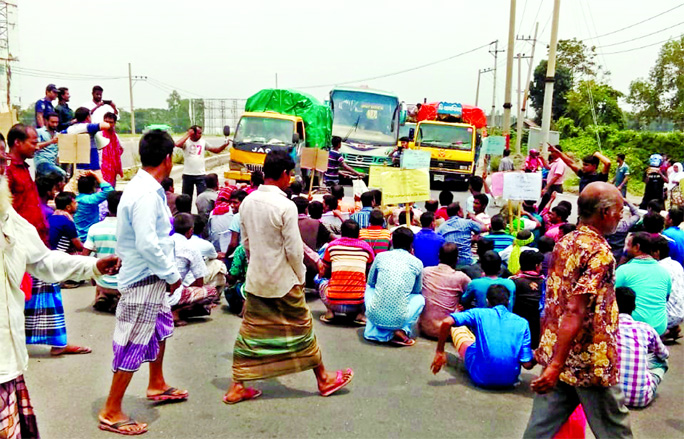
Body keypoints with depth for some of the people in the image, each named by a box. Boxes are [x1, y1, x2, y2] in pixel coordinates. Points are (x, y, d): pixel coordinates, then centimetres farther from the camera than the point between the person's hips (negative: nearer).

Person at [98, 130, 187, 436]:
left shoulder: (144, 187, 7)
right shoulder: (147, 195, -23)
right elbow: (147, 244, -28)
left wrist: (166, 272, 10)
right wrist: (171, 274, -17)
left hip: (151, 277, 10)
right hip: (144, 280, -10)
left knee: (161, 328, 25)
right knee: (134, 345, 0)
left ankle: (157, 385, 44)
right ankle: (111, 413, 14)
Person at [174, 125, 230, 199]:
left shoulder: (203, 142, 6)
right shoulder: (186, 142, -3)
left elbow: (216, 150, 9)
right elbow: (177, 144, -24)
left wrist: (224, 145, -8)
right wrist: (188, 134, -16)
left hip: (200, 175, 1)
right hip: (187, 174, -1)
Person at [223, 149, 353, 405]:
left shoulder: (247, 202, 0)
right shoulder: (285, 206, -19)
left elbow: (246, 242, 9)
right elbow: (293, 249, -17)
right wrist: (300, 276, -2)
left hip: (255, 280, 5)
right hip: (283, 281, -5)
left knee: (250, 331, 12)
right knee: (302, 327, 10)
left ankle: (237, 387, 16)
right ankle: (323, 380, 25)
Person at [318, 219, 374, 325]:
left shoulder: (332, 245, 4)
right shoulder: (366, 247, 5)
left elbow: (322, 273, 16)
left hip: (334, 303, 0)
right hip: (358, 304, 0)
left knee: (323, 283, 29)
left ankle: (330, 312, 8)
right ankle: (360, 313, 8)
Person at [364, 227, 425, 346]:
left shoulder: (380, 256, 6)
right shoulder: (417, 263, 4)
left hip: (374, 316, 2)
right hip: (398, 320, -1)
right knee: (420, 298, 29)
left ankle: (372, 330, 19)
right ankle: (402, 330, 5)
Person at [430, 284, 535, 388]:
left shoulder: (479, 313, -1)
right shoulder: (522, 323, 2)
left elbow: (446, 322, -14)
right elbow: (527, 364, -3)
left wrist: (439, 352, -4)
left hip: (480, 378, -2)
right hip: (509, 381, 2)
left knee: (455, 326, 16)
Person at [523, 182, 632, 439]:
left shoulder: (563, 244, 6)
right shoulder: (600, 253, -18)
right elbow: (575, 312, -26)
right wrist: (556, 365, -28)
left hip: (553, 350, 7)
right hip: (591, 362, -7)